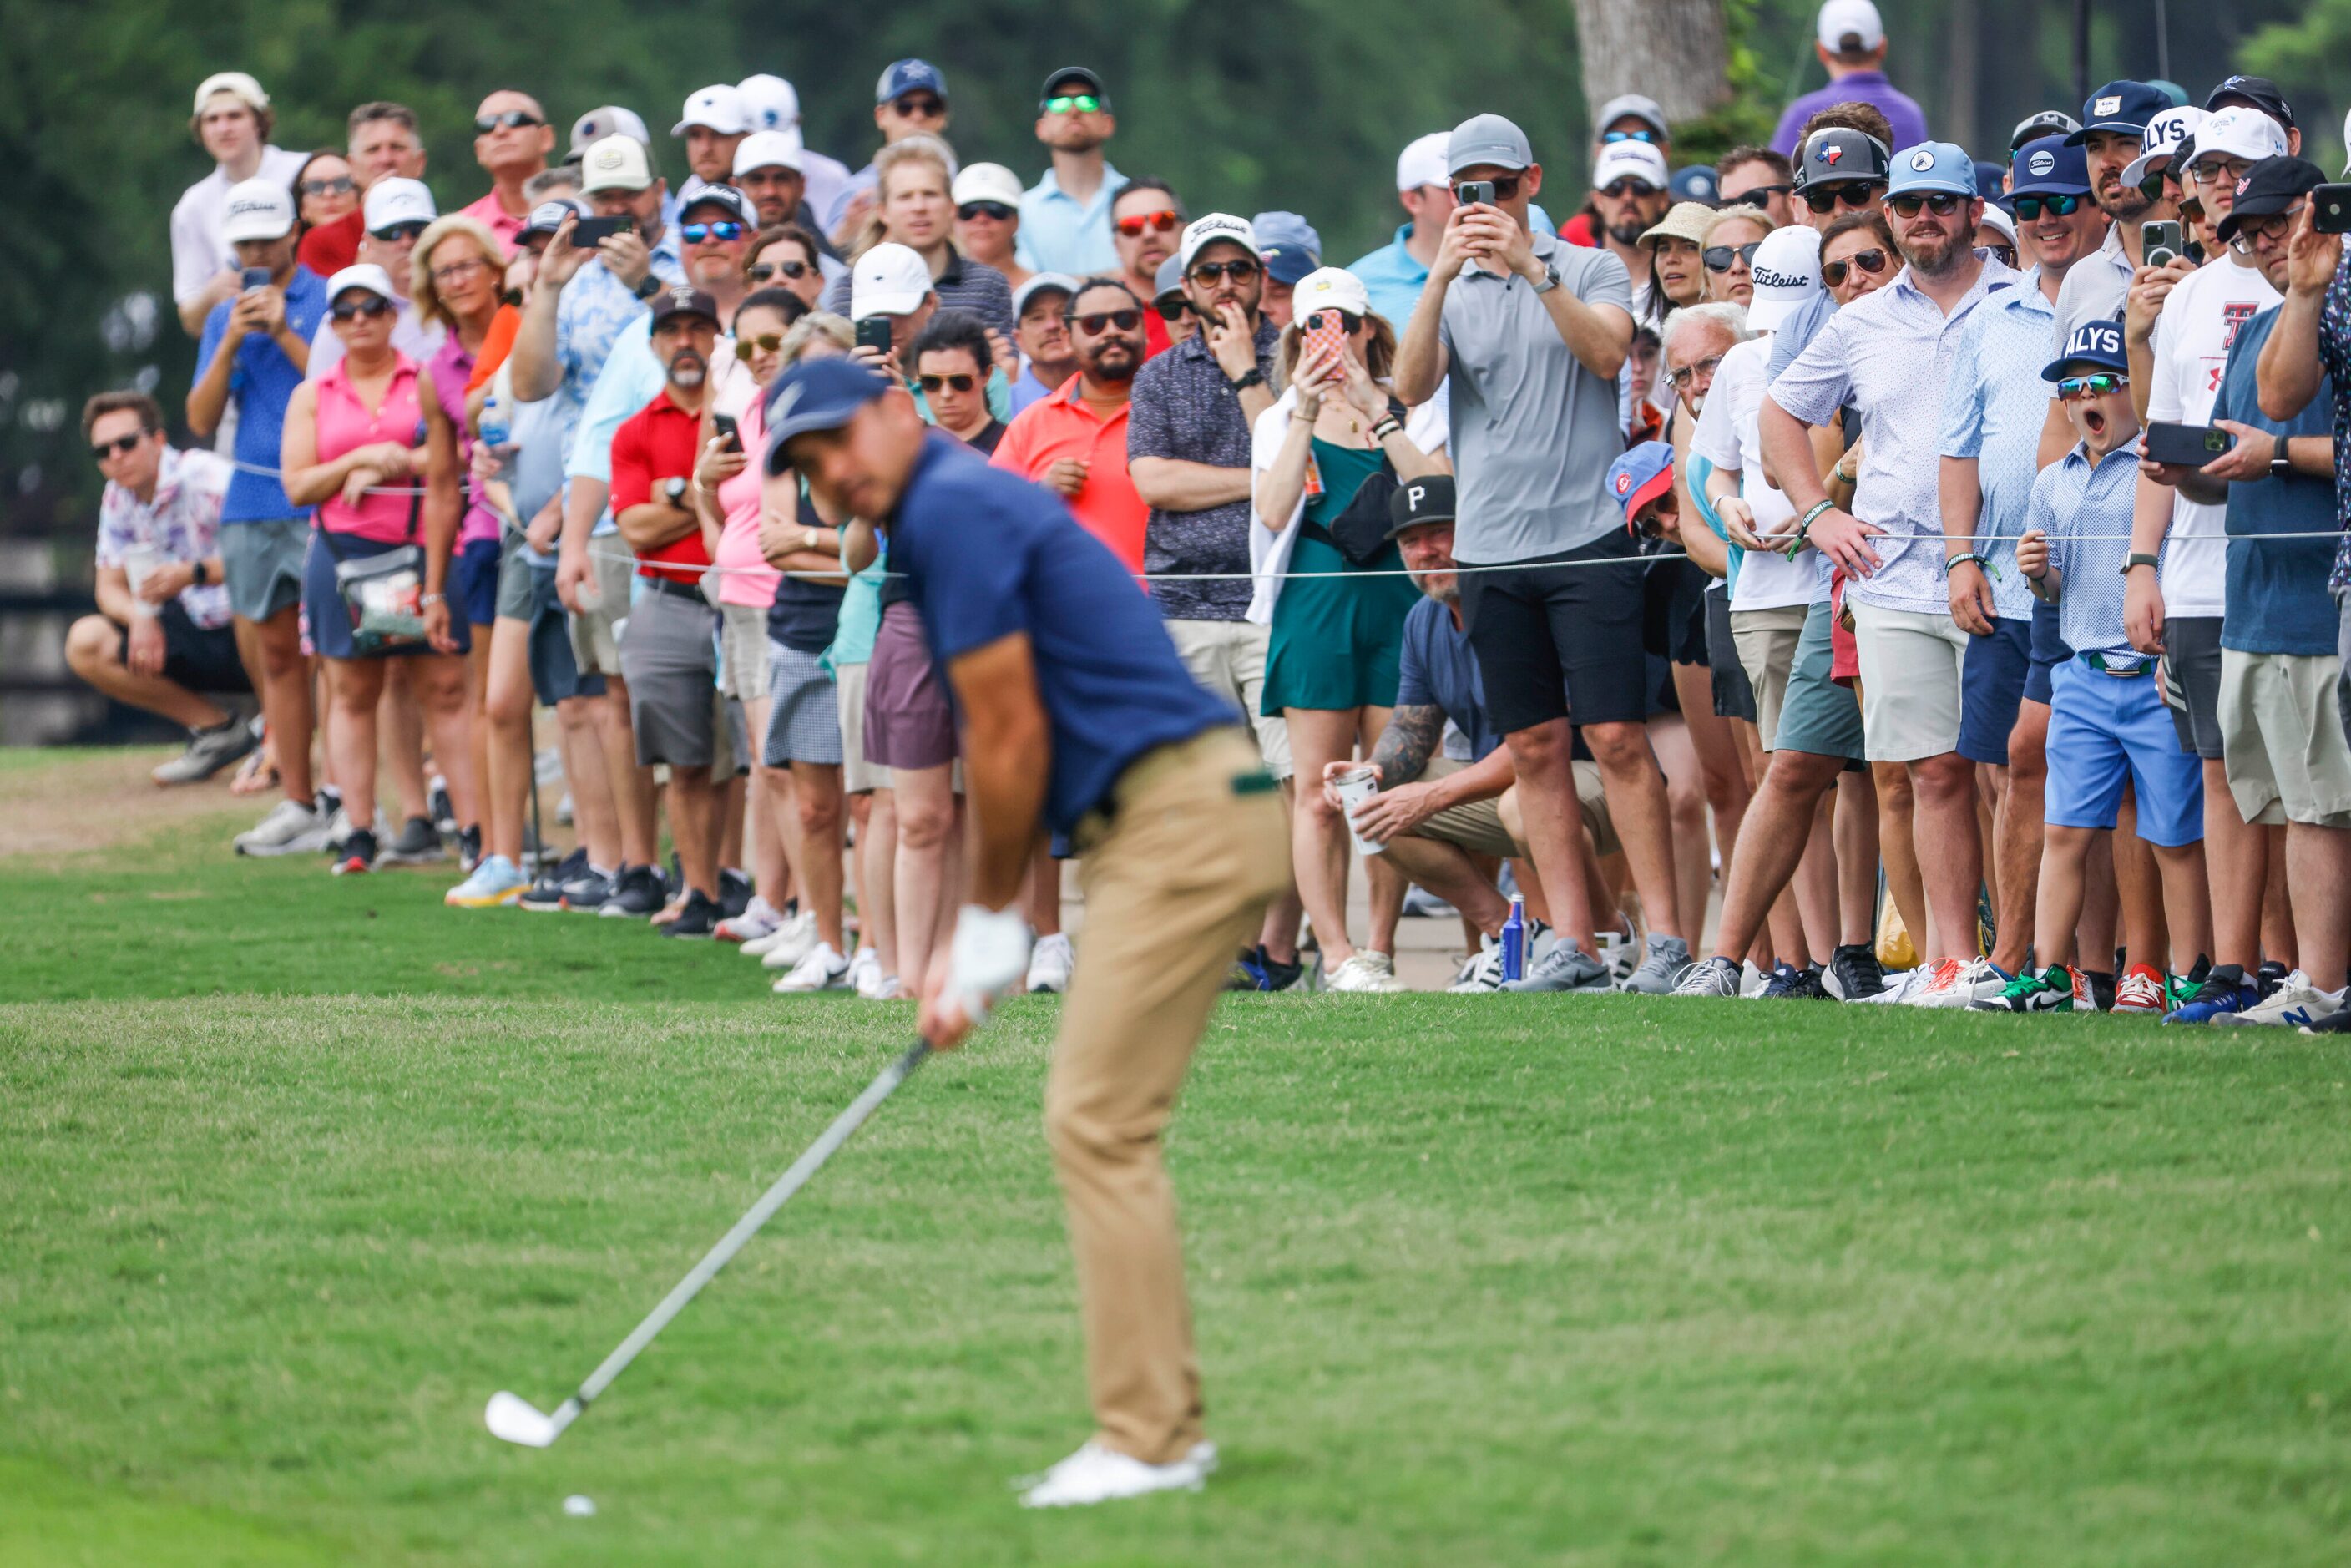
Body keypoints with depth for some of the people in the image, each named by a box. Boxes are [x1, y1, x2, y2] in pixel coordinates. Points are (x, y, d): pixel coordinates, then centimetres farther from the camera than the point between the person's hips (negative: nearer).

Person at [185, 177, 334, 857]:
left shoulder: (329, 300, 1)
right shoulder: (225, 317, 15)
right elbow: (201, 420, 9)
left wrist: (283, 333, -12)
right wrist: (231, 344, -3)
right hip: (252, 505, 5)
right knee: (276, 655, 7)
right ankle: (297, 802, 11)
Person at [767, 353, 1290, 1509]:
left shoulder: (956, 511, -10)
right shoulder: (945, 523, 20)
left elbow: (1011, 739, -11)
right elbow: (1009, 758, 21)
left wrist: (990, 924, -1)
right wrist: (968, 945, 16)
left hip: (1182, 819, -10)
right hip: (1169, 820, 10)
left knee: (1097, 1125, -10)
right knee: (1103, 1131, 13)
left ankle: (1144, 1440, -9)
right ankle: (1161, 1423, 15)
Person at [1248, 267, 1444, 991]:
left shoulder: (1411, 410, 12)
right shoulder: (1279, 421, 13)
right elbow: (1273, 512, -4)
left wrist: (1377, 414, -11)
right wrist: (1306, 415, -9)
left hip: (1397, 603, 0)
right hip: (1315, 608, 0)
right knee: (1319, 795, -6)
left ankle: (1380, 951, 4)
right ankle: (1337, 953, -6)